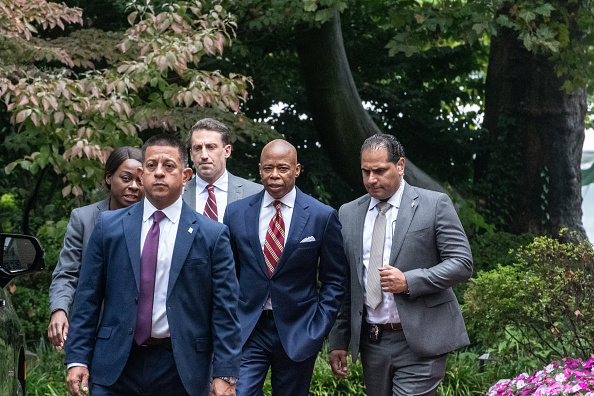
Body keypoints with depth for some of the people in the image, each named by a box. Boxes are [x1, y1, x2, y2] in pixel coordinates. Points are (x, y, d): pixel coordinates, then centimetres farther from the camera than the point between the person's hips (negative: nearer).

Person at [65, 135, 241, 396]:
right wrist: (77, 359, -2)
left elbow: (225, 312, -1)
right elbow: (88, 299, 6)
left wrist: (225, 375, -8)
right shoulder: (108, 226, 7)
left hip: (180, 369, -1)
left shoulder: (212, 235, 1)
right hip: (115, 366, 1)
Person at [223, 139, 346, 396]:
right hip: (247, 331, 1)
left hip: (298, 333, -1)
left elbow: (334, 281, 2)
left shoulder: (322, 216, -2)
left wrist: (317, 331, -5)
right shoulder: (236, 213, 4)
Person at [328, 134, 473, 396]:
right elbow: (341, 283, 13)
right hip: (372, 343, 5)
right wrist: (338, 342, 8)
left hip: (419, 343, -4)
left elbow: (462, 263, -6)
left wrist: (409, 282, -18)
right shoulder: (348, 214, 11)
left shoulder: (435, 205, -1)